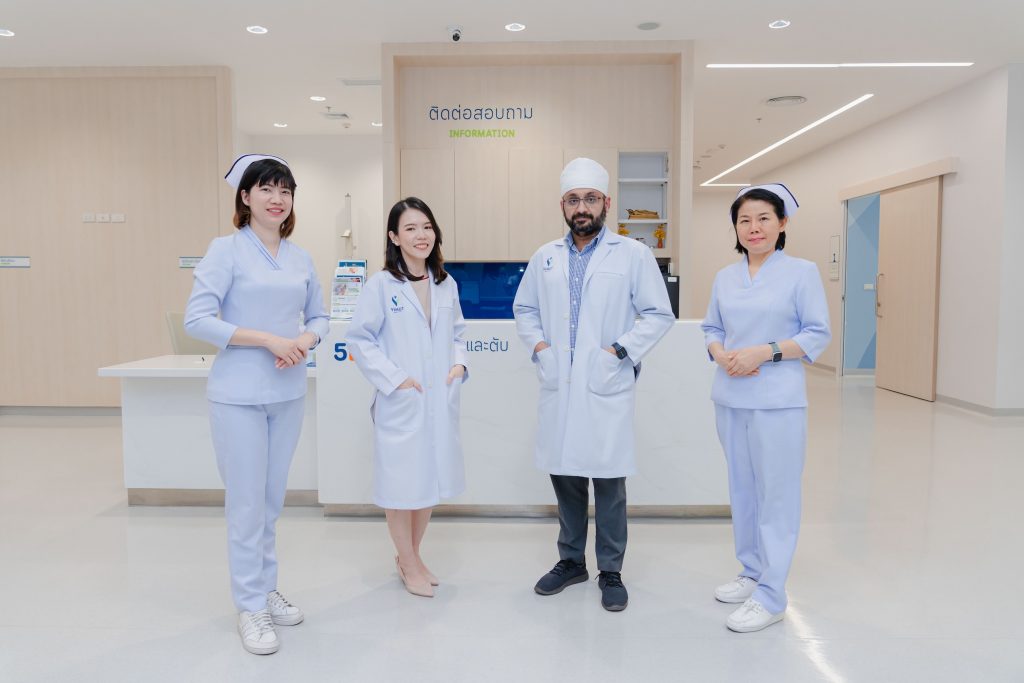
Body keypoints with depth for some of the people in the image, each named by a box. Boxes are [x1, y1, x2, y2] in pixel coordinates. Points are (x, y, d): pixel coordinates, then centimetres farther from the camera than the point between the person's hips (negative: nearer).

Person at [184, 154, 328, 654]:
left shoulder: (300, 258, 8)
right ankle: (250, 607, 17)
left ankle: (267, 590, 31)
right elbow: (197, 319, -13)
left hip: (288, 393, 5)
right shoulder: (226, 250, -7)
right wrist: (269, 340, -18)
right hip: (239, 395, -5)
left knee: (273, 499, 15)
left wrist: (305, 340, -8)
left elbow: (318, 316, 14)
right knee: (247, 502, 1)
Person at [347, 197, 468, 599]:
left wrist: (459, 363, -1)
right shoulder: (381, 286, -9)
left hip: (440, 401, 5)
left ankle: (411, 556, 37)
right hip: (400, 403, -5)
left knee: (432, 478, 15)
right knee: (401, 483, 5)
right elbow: (359, 339, -9)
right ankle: (409, 565, 27)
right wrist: (394, 378, -15)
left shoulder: (446, 285, 8)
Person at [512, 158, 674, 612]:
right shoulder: (545, 257, 11)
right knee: (564, 476, 13)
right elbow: (524, 309, 18)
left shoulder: (633, 254, -1)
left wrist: (621, 351, -11)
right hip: (558, 387, 4)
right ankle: (571, 561, 31)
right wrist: (538, 345, 1)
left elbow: (659, 314, -2)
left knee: (608, 482, 3)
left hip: (606, 387, -3)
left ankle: (611, 572, 21)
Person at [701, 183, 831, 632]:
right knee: (742, 489, 15)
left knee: (776, 495, -1)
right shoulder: (725, 276, 11)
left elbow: (818, 334, -5)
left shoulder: (802, 272, -3)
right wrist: (721, 354, -8)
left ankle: (770, 596, 9)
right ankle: (752, 573, 31)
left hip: (778, 402, -5)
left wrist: (765, 351, -17)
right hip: (730, 399, 5)